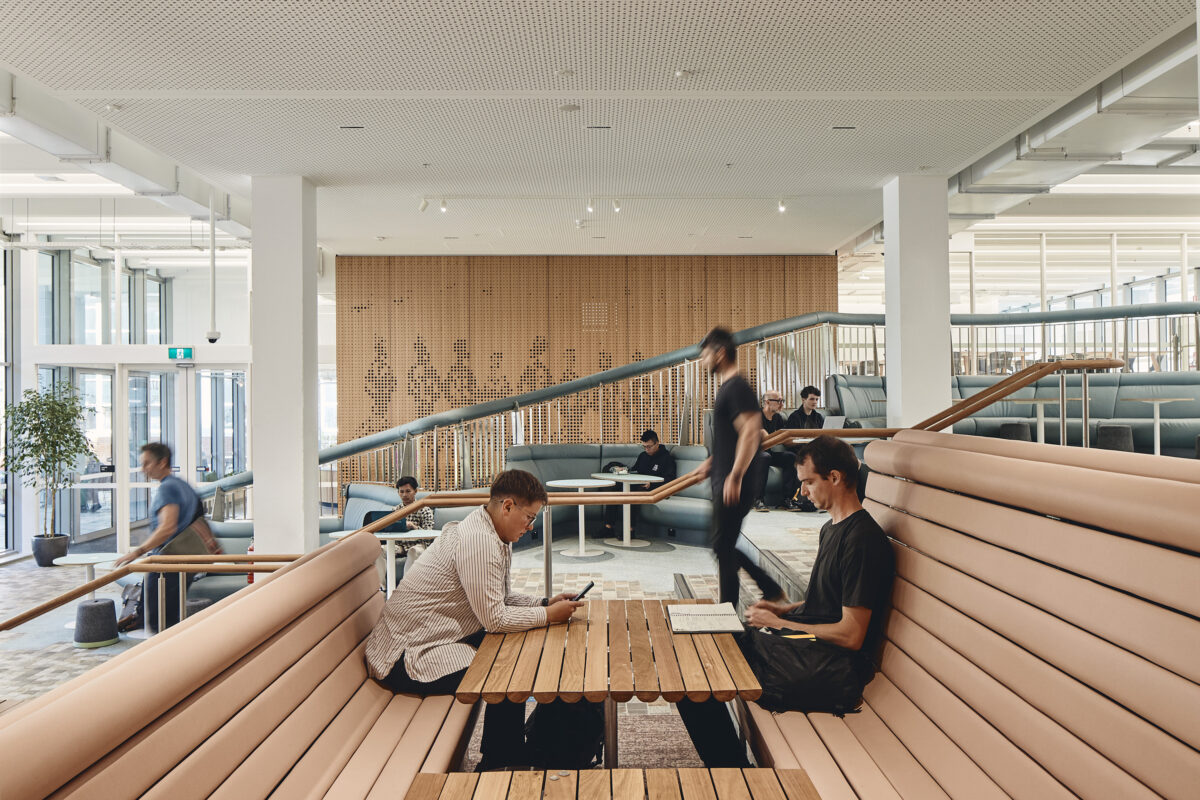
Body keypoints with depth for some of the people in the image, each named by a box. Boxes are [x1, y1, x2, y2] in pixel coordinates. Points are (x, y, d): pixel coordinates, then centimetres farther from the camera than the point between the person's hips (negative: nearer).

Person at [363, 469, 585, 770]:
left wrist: (545, 602, 1)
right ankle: (499, 765, 3)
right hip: (409, 655, -11)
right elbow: (495, 618, -23)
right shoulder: (478, 541, -25)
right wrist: (548, 615, -13)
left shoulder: (496, 538, 8)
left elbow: (501, 598, 14)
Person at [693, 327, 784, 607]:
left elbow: (750, 432, -25)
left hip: (734, 485, -10)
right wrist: (711, 463, 26)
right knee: (724, 545, 14)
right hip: (722, 481, 10)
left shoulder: (737, 388, -15)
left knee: (723, 546, -3)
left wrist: (735, 476, -28)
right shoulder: (727, 387, 17)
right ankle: (772, 590, 23)